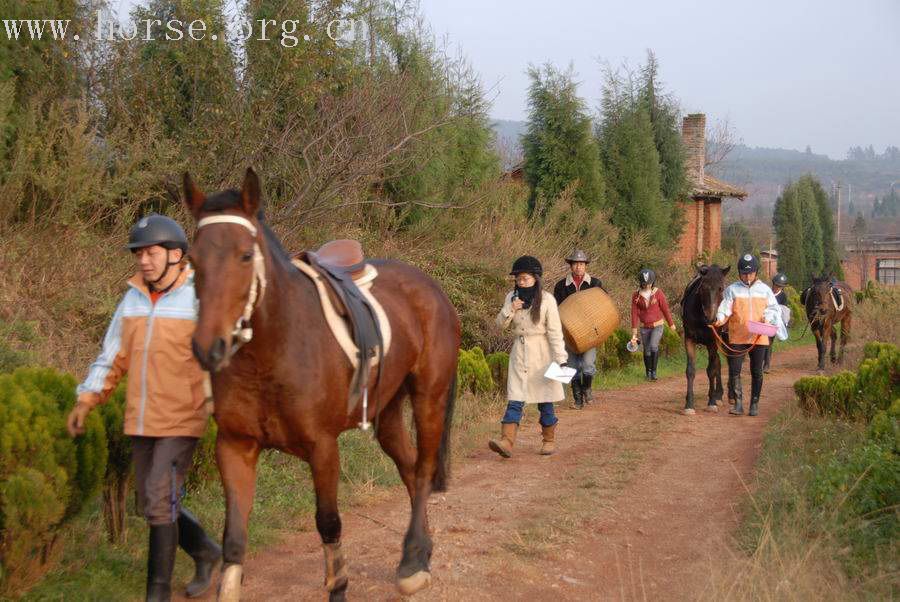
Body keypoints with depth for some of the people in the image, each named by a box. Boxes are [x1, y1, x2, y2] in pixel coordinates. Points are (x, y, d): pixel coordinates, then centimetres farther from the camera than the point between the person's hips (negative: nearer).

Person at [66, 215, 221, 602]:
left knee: (160, 501, -9)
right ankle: (205, 553, 37)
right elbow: (112, 357, 10)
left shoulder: (200, 300, -10)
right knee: (151, 504, 14)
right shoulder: (133, 300, 6)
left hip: (182, 422, -6)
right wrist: (85, 402, 2)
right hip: (141, 422, 6)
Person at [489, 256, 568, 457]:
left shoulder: (546, 300, -9)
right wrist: (510, 310, -13)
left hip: (541, 353, -3)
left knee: (544, 399, 5)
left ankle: (549, 440, 20)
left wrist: (560, 359, -14)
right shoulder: (512, 297, 5)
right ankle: (506, 441, -14)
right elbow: (501, 324, 6)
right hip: (519, 352, 4)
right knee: (515, 399, -5)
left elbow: (555, 332, -9)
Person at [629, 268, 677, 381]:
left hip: (657, 325, -2)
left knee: (653, 346, -21)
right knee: (647, 351, 8)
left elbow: (665, 309, 0)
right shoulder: (636, 296, -6)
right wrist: (634, 333, -9)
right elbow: (634, 313, -6)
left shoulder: (658, 293, -9)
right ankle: (648, 373, 26)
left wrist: (671, 324, 9)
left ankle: (654, 371, -10)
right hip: (644, 327, 2)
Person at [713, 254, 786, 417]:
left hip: (759, 337, 1)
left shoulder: (764, 289, 6)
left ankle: (754, 404, 18)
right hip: (737, 337, -1)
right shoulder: (732, 289, 1)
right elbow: (725, 308, -6)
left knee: (756, 372, 8)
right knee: (734, 370, -6)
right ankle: (738, 403, -1)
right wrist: (720, 319, -26)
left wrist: (768, 318, -10)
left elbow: (773, 308, 10)